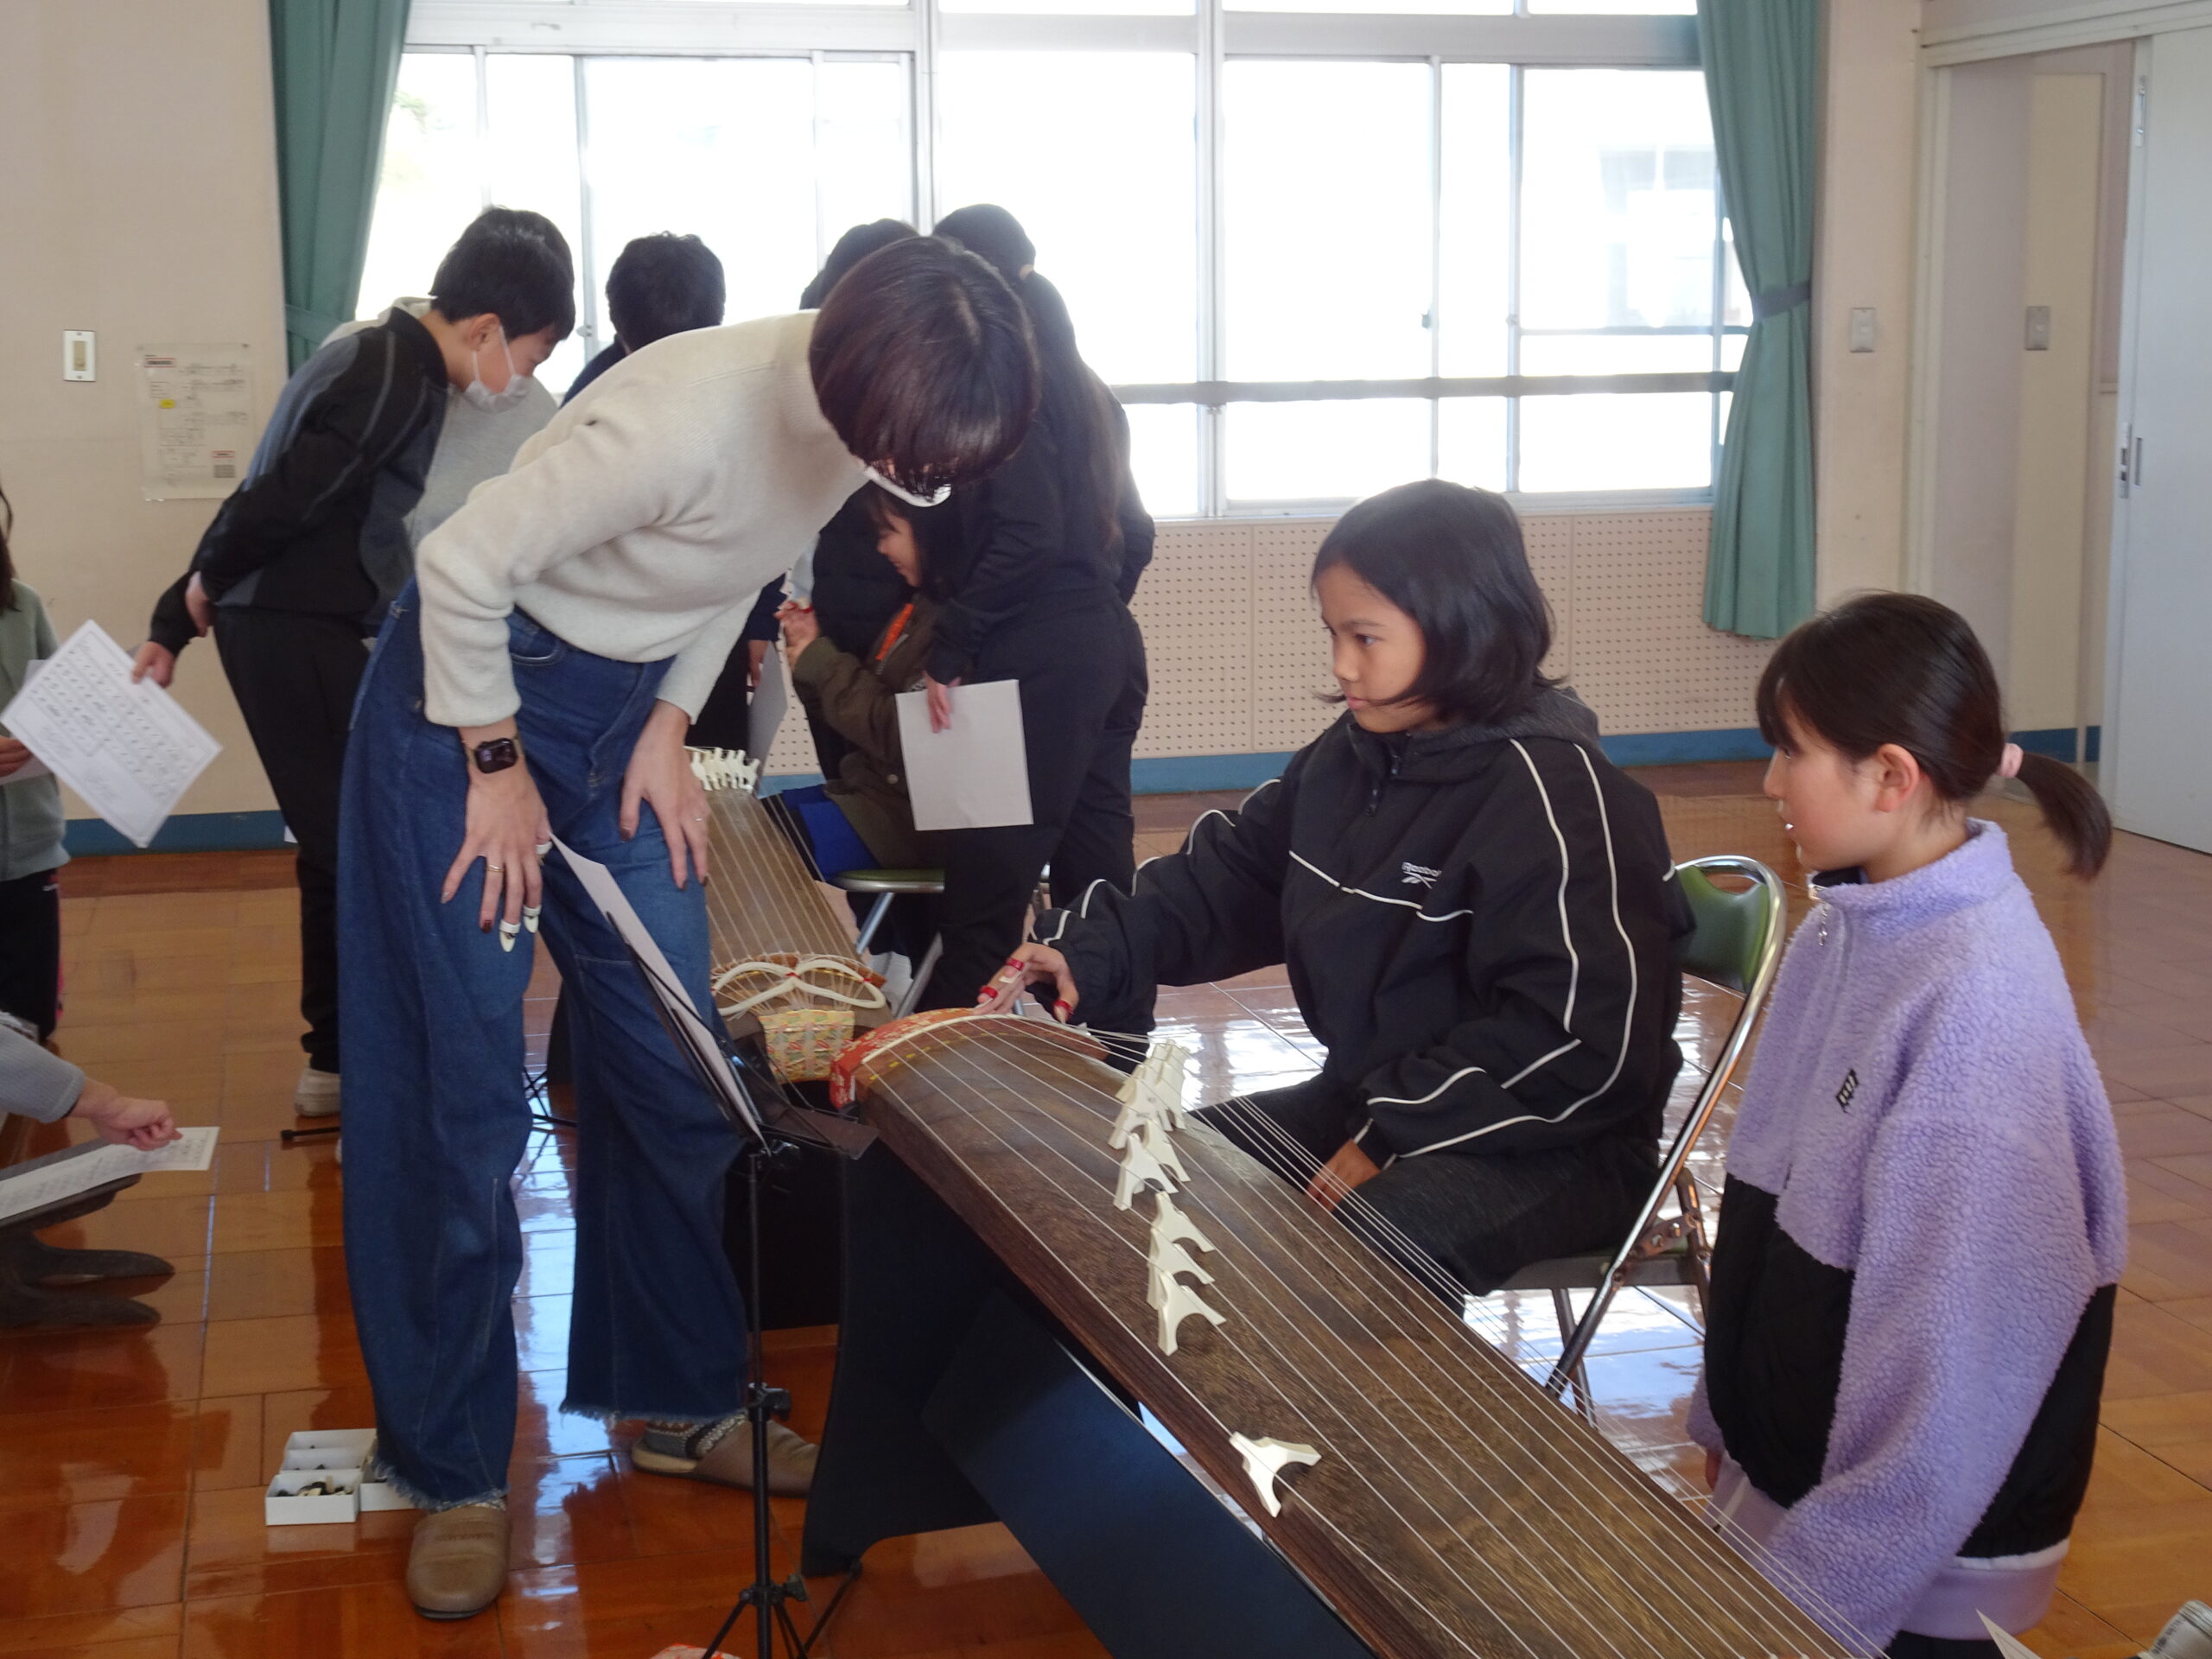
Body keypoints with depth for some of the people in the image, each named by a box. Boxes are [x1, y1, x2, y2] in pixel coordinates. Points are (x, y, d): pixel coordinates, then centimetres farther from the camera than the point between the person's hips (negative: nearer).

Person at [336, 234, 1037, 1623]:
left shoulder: (861, 412, -10)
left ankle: (678, 1401, 24)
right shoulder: (695, 417, -34)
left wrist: (671, 726, 1)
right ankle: (456, 1474, 10)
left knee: (674, 1070, 7)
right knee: (462, 1093, -3)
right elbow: (462, 566, -24)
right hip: (475, 689, -7)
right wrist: (498, 769, -16)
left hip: (626, 709, 7)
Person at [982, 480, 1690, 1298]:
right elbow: (1230, 872, 13)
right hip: (1366, 1098, 8)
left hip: (1543, 1142, -8)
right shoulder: (1355, 755, 6)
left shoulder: (1553, 794, -19)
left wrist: (1394, 1139, -21)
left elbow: (1582, 1039, -24)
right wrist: (1094, 948, -6)